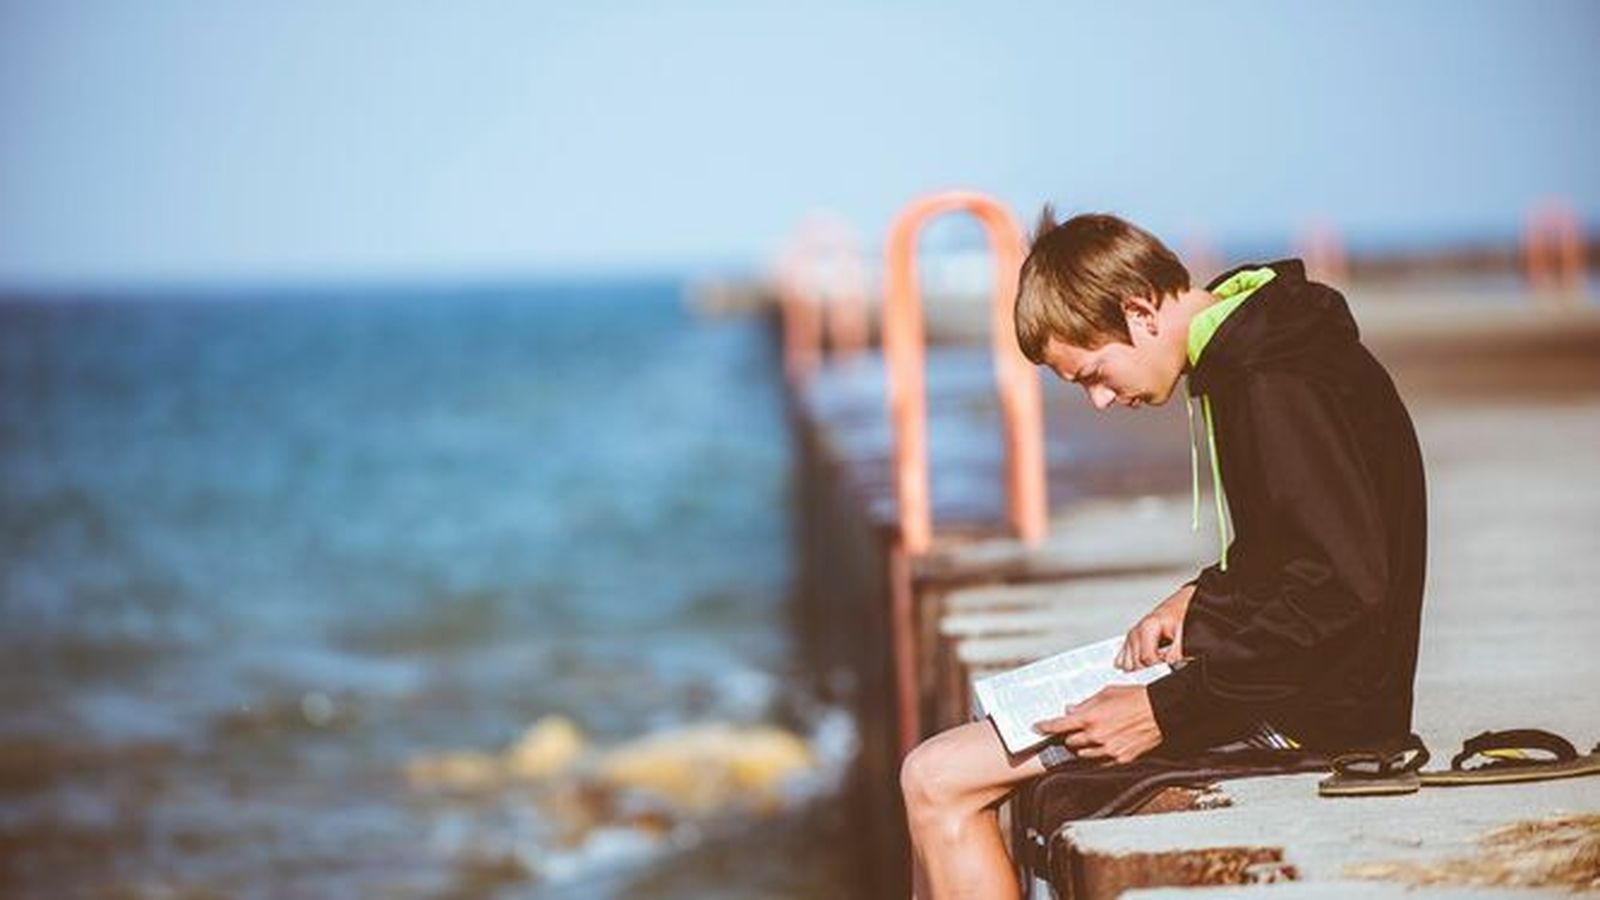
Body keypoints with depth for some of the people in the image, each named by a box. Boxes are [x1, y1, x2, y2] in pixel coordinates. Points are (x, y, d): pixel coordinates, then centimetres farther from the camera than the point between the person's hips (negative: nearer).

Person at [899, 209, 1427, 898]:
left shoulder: (1276, 387, -21)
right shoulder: (1242, 357, 11)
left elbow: (1342, 588, -26)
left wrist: (1168, 710, -24)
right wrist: (1202, 598, 3)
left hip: (1304, 707, -11)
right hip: (1273, 679, 11)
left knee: (938, 780, -12)